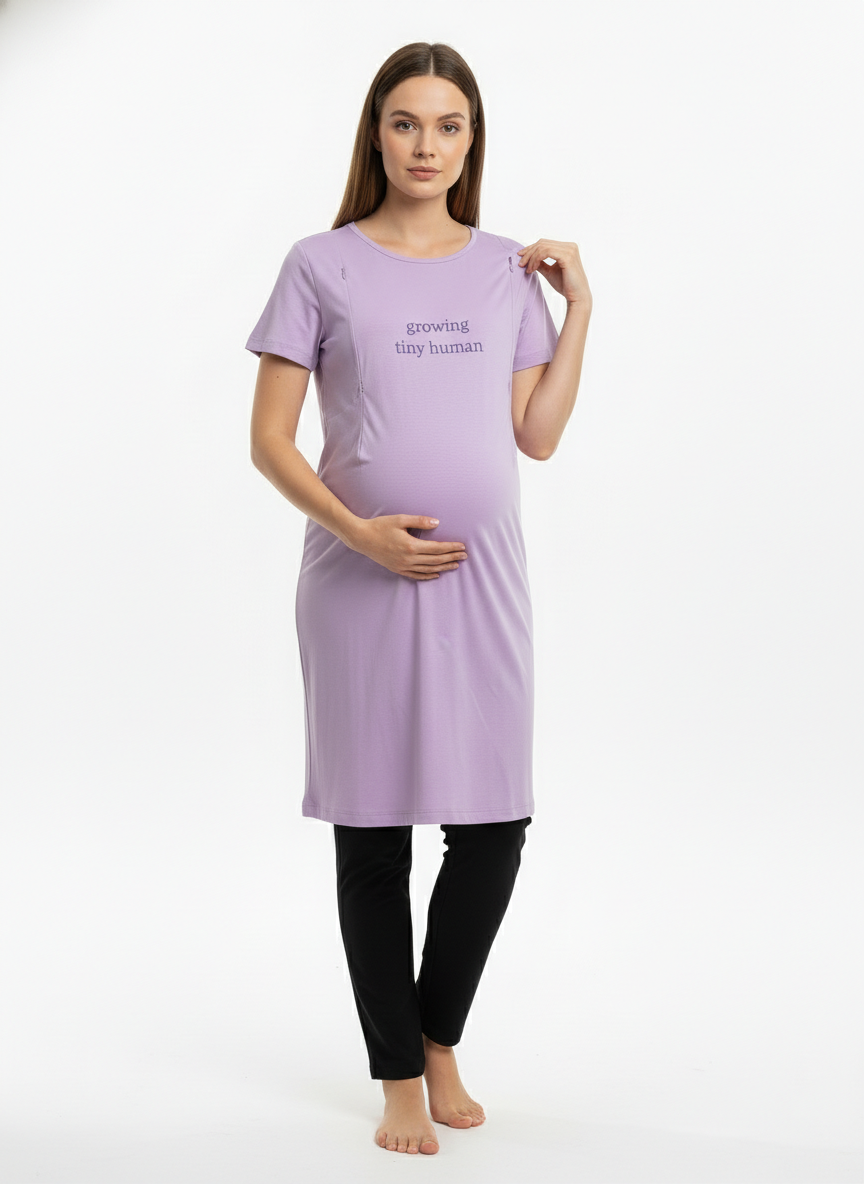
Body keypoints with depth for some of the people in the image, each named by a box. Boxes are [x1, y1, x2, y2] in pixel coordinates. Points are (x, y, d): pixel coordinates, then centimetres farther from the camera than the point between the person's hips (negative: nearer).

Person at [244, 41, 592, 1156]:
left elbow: (537, 436, 8)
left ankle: (441, 1038, 28)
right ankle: (399, 1076, 21)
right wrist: (359, 532, -14)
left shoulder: (507, 270, 10)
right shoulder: (321, 265, 1)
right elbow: (268, 439, -2)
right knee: (373, 831, 4)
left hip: (483, 579, 3)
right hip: (360, 579, -2)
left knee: (493, 829, 3)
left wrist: (578, 309, 5)